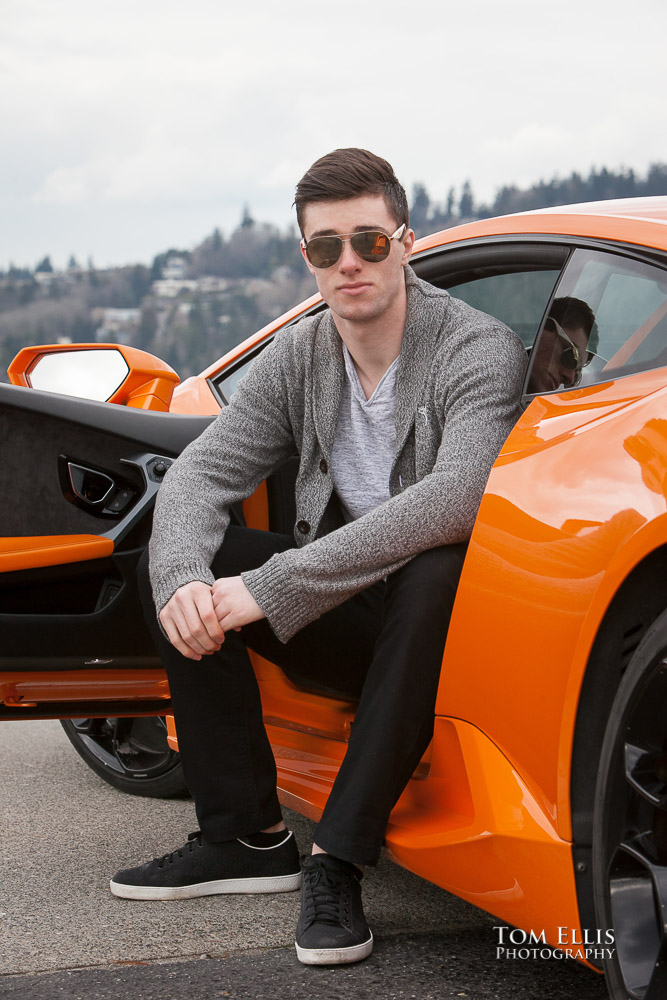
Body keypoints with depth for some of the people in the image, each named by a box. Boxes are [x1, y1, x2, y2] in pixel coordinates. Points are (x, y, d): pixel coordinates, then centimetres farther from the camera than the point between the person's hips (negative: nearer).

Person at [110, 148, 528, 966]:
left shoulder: (478, 349, -16)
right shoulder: (298, 357, 3)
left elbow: (456, 498, -33)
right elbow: (199, 472, -4)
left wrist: (269, 586, -35)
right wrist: (182, 579, -29)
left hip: (435, 622, -5)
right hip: (343, 626, 6)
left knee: (441, 573, -38)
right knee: (181, 556, -12)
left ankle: (338, 860, -31)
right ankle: (246, 837, -9)